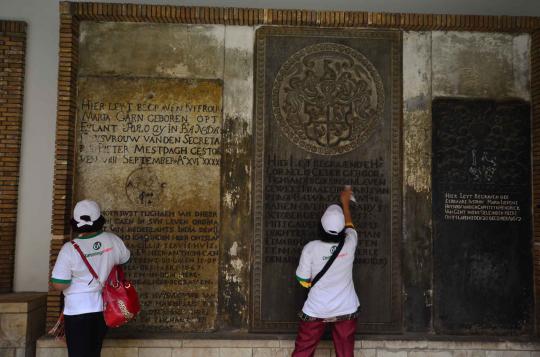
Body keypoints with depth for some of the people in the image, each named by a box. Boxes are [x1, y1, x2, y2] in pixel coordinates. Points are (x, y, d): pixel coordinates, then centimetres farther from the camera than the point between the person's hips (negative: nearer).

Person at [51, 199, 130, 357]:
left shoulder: (70, 249, -17)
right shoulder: (112, 240, -7)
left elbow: (59, 285, -17)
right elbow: (125, 258, 14)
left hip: (78, 310, -3)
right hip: (103, 308, 4)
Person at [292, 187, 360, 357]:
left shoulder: (311, 248, -17)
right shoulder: (349, 244, -11)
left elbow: (304, 281, -6)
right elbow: (350, 227, 13)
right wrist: (345, 202, 26)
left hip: (316, 311, -2)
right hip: (346, 310, 2)